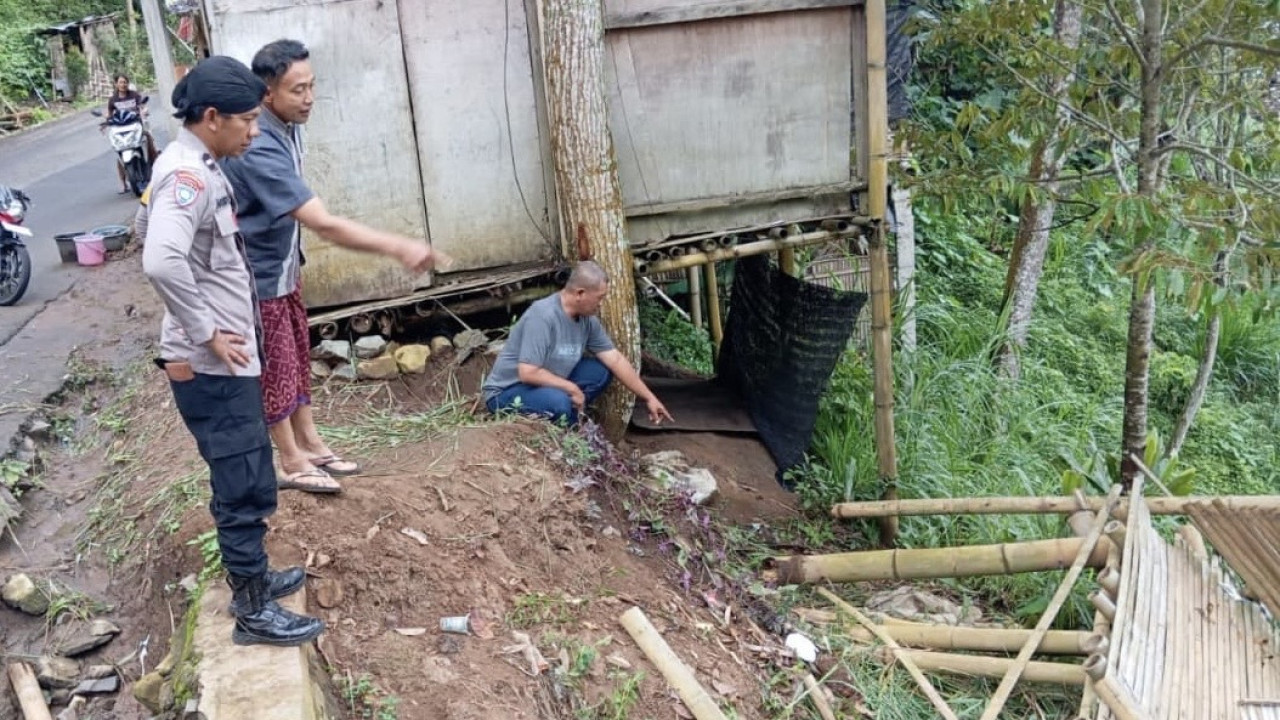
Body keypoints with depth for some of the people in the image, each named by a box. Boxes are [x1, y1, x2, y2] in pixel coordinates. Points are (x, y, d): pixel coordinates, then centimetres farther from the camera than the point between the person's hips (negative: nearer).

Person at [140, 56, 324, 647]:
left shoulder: (191, 167, 11)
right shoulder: (189, 175, -21)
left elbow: (149, 222, 28)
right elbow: (161, 261, -37)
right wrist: (206, 333, -24)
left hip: (223, 361, 10)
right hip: (212, 366, -10)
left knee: (245, 481, 20)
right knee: (246, 487, -1)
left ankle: (253, 578, 35)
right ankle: (253, 612, 12)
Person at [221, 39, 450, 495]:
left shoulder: (287, 127, -3)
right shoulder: (259, 149, -34)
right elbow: (325, 225, -40)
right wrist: (398, 248, -41)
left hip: (283, 266, 9)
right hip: (257, 276, -9)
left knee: (298, 358, 18)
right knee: (275, 369, 5)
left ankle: (311, 444, 33)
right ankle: (293, 465, 21)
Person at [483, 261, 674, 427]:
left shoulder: (587, 319, -4)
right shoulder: (542, 316, -28)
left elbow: (615, 360, 3)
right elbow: (528, 373, -32)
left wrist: (649, 398, 2)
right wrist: (572, 389, -21)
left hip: (550, 385, 8)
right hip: (507, 392, -8)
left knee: (601, 371, -3)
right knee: (559, 403, -35)